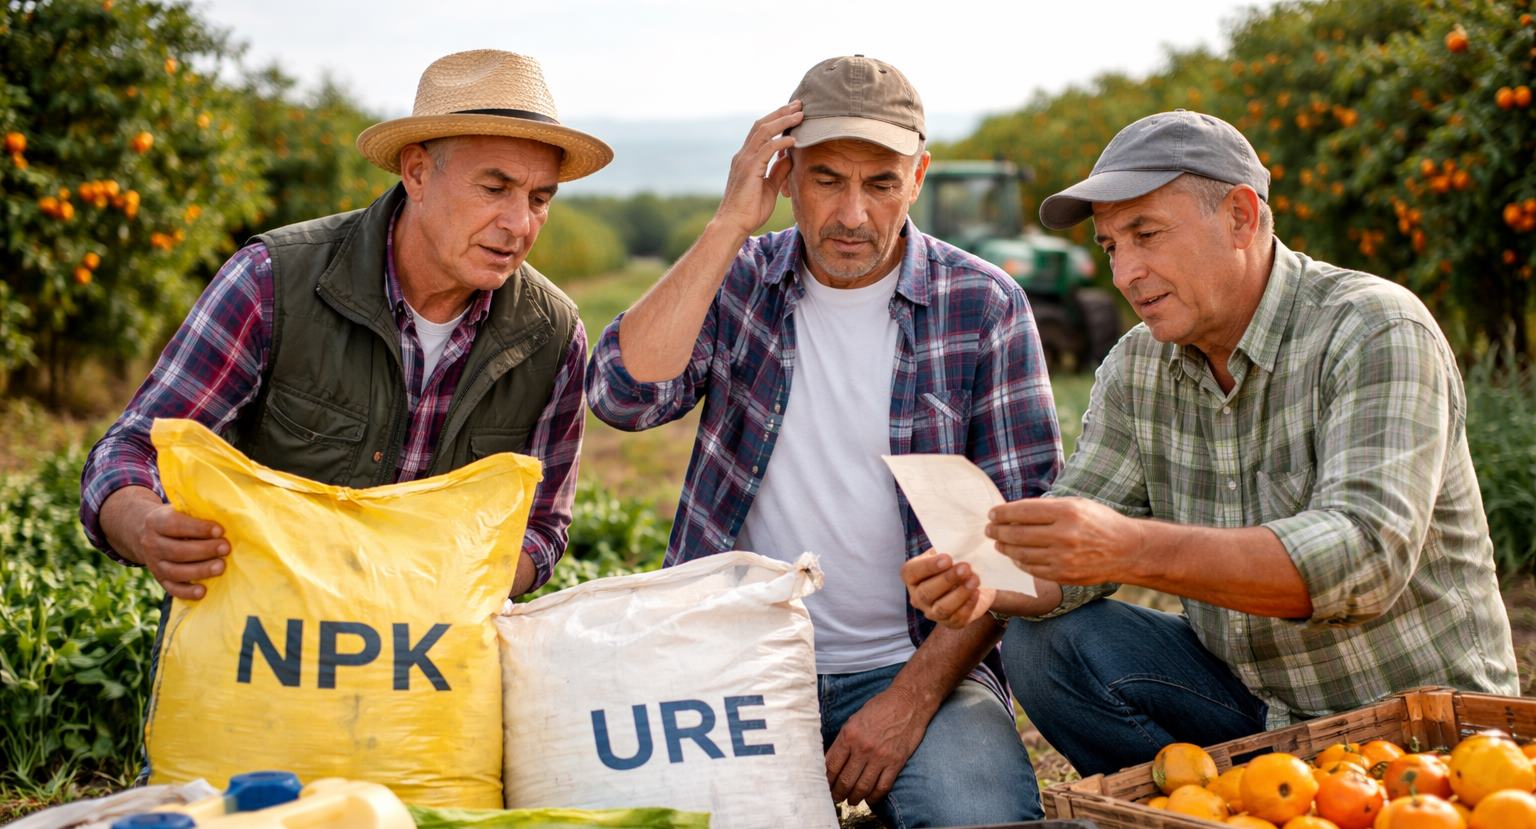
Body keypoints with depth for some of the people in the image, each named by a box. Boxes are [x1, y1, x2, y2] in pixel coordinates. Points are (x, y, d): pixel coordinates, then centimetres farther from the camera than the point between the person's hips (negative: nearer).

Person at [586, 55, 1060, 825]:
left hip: (921, 663, -1)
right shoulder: (735, 281, 5)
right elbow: (623, 395, -13)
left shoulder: (984, 306, -1)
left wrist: (913, 696, -13)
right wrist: (729, 225, -14)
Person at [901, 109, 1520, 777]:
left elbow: (1368, 554, -32)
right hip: (1247, 694, 6)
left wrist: (1134, 548, -43)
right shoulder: (1137, 367, 3)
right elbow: (1075, 550, 0)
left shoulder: (1376, 333, -18)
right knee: (1042, 643, -13)